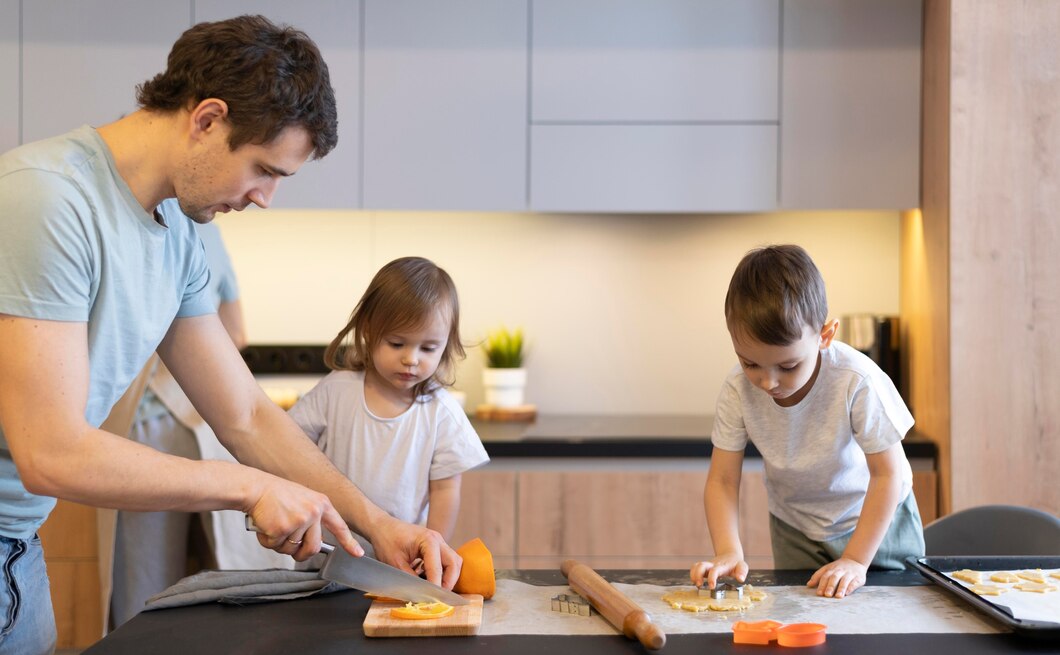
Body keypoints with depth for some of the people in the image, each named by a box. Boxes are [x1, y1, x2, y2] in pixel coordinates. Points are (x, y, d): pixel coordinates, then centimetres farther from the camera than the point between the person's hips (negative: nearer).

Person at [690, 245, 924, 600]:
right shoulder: (738, 391, -25)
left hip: (876, 518, -2)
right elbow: (722, 481, -17)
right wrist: (729, 552, -33)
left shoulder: (858, 381, -34)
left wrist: (856, 560, -23)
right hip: (794, 527, 2)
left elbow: (888, 473, -23)